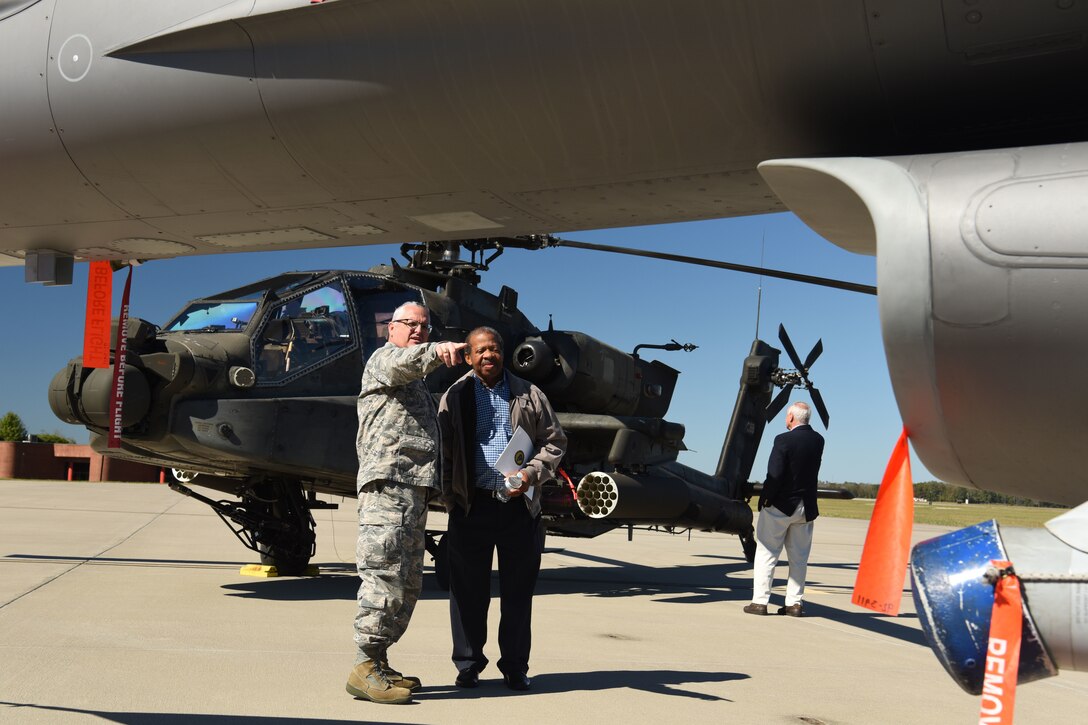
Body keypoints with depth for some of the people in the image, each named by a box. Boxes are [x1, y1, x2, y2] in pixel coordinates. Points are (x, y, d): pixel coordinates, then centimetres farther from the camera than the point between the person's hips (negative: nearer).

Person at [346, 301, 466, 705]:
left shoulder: (416, 384, 32)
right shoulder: (384, 358, 4)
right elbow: (402, 362, -23)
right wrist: (435, 352, -43)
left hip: (415, 490, 10)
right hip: (388, 482, -10)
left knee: (408, 584, 10)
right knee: (385, 576, -15)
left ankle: (379, 662, 16)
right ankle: (364, 668, -13)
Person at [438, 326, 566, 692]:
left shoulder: (528, 394, 9)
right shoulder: (455, 397, 6)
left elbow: (555, 441, 10)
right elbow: (444, 453, 4)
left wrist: (531, 473, -6)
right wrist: (451, 500, -4)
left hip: (520, 506, 1)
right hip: (472, 506, -1)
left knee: (518, 590, 7)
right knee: (469, 589, 5)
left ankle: (515, 667, 18)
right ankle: (468, 666, 18)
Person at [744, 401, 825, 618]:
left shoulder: (784, 440, -16)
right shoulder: (818, 440, 2)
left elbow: (775, 475, -19)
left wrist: (766, 499, -7)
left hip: (780, 505, -5)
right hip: (806, 507, 5)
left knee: (766, 553, 3)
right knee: (799, 557, 11)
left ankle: (760, 601, 2)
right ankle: (794, 602, 13)